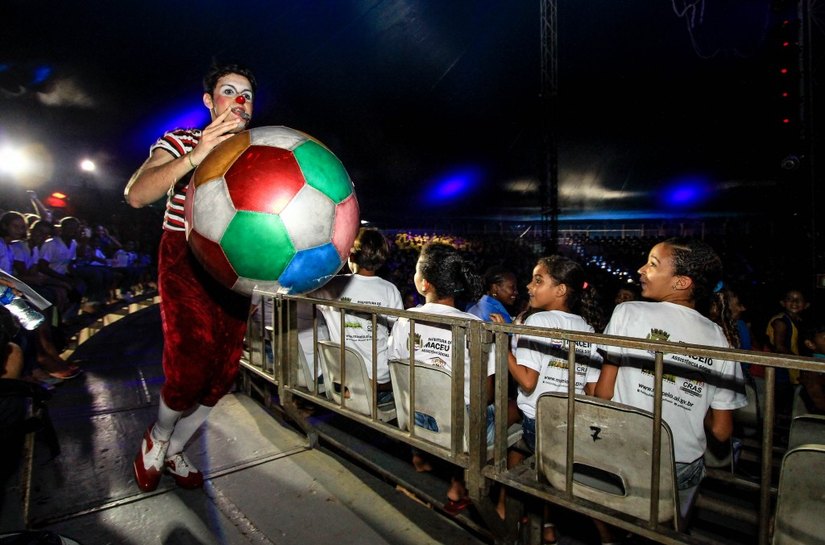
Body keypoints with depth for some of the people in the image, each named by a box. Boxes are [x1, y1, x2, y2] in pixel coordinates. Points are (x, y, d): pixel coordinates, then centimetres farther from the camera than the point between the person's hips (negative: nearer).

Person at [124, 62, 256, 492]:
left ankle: (174, 451, 31)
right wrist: (194, 157, -27)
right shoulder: (181, 141, 0)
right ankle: (157, 437, 22)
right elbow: (136, 194, -15)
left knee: (224, 372, 5)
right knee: (191, 368, -14)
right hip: (185, 259, -4)